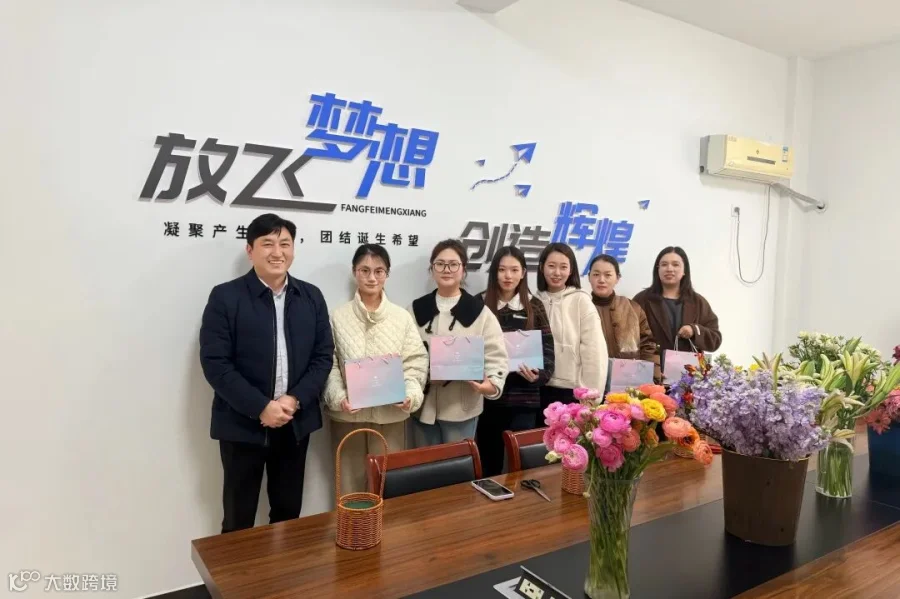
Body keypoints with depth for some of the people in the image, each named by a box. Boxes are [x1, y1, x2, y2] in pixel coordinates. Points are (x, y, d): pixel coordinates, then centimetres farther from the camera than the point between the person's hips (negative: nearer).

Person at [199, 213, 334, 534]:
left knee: (288, 513, 16)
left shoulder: (311, 296, 5)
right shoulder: (225, 297, -7)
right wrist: (261, 408, -17)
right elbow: (215, 363, -12)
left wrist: (295, 401, -11)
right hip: (242, 424, -3)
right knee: (239, 518, 9)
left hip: (296, 422, 4)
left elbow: (323, 356, 3)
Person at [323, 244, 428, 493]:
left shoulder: (402, 317, 1)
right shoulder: (338, 316, -1)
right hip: (348, 414, 0)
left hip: (391, 414, 1)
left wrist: (411, 393, -16)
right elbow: (329, 363, -1)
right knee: (351, 482, 11)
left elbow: (415, 362, 0)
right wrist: (338, 396, -15)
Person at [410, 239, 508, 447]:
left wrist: (493, 383, -26)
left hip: (461, 408, -3)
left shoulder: (479, 312, -2)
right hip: (423, 406, 3)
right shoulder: (416, 309, 7)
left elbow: (496, 355, -7)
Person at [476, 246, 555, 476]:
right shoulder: (480, 304, 1)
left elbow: (547, 349, 2)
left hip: (524, 398, 0)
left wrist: (539, 375, -15)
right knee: (489, 460, 9)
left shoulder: (534, 306, 5)